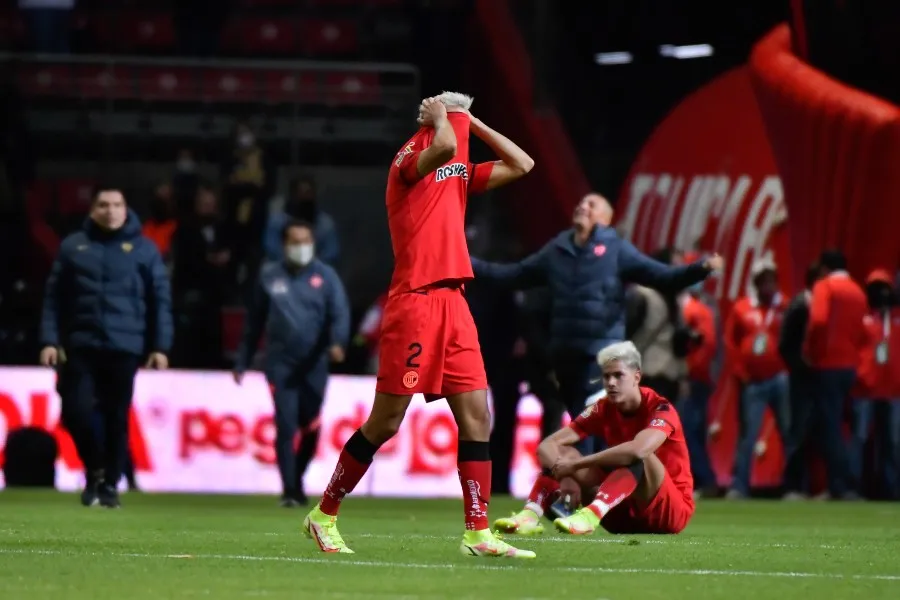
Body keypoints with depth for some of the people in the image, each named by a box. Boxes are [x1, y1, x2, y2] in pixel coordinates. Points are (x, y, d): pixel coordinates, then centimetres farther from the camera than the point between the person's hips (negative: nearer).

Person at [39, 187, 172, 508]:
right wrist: (50, 340, -1)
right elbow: (54, 298, 7)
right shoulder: (73, 246, 7)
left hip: (124, 348, -1)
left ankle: (110, 484, 15)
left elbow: (160, 300, 5)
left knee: (117, 417, 3)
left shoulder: (144, 249, 4)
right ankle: (94, 470, 15)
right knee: (76, 410, -8)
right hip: (81, 346, 1)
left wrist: (160, 347, -1)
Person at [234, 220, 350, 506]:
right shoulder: (269, 276, 7)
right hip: (281, 364, -1)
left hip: (313, 366, 1)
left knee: (310, 429, 9)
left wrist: (337, 342, -27)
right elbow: (254, 321, 12)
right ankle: (289, 490, -4)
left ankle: (297, 481, 31)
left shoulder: (325, 276, 4)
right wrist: (242, 362, 12)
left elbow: (339, 313, -7)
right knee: (286, 426, -10)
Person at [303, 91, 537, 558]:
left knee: (476, 417, -1)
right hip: (415, 301, -8)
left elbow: (521, 165, 23)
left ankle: (478, 534, -1)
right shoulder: (409, 159, -5)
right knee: (385, 423, -3)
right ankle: (324, 516, 10)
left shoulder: (458, 172, 18)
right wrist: (441, 117, -6)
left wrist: (469, 121, 17)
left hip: (452, 302, 8)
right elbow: (445, 146, -28)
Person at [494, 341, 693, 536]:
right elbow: (547, 445, -6)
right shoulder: (604, 410, 0)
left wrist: (574, 465, -34)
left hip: (671, 511, -6)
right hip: (624, 513, 6)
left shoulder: (660, 409, -17)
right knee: (561, 453, -8)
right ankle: (530, 516, -31)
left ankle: (589, 516, -52)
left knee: (639, 456, -35)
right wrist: (565, 476, -29)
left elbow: (638, 450, -39)